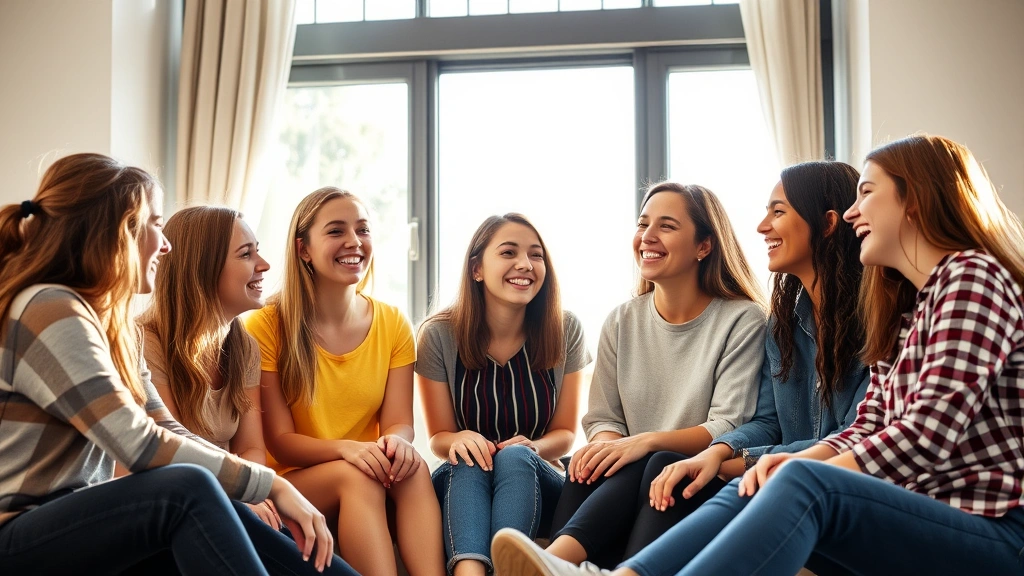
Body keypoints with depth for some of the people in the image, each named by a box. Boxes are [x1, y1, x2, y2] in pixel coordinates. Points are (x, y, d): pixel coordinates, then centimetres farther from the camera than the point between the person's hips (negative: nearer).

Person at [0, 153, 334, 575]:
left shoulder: (107, 319, 13)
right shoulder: (53, 314, -18)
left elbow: (164, 430, 6)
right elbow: (143, 447, -25)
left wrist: (258, 488, -9)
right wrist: (269, 484, -19)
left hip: (74, 521, 9)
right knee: (189, 490, -28)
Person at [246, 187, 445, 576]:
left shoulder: (392, 325, 6)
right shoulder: (266, 326, -6)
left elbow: (399, 422, -1)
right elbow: (280, 441, -10)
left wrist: (397, 442, -27)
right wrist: (346, 449, -30)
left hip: (368, 479, 3)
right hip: (289, 485, -3)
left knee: (412, 467, -29)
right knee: (355, 474, -34)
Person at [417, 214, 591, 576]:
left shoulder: (565, 331, -5)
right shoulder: (439, 335, -8)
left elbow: (565, 433, 2)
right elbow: (439, 437, -1)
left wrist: (532, 447, -22)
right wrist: (459, 440, -26)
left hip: (534, 482, 0)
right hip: (461, 483, 0)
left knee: (514, 457, -32)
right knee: (470, 462, -34)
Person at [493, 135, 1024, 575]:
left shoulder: (973, 277, -8)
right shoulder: (901, 309, 21)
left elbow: (929, 433, -18)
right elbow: (866, 432, 13)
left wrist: (803, 470, -13)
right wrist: (793, 461, -7)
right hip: (918, 520, 8)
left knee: (805, 485, -29)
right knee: (749, 491, -4)